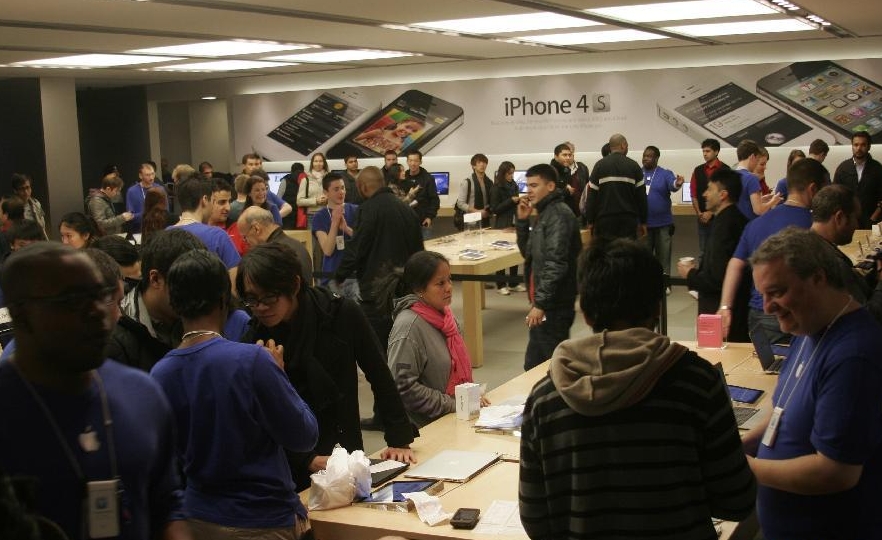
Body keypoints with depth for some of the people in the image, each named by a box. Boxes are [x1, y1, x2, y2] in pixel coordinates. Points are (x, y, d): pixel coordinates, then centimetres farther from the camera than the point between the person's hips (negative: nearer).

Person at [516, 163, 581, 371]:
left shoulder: (558, 215, -15)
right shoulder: (545, 213, 16)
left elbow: (556, 264, -22)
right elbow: (528, 252, 20)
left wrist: (540, 303, -24)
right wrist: (523, 220, 7)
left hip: (553, 307, -10)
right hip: (544, 304, 10)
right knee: (533, 365, 15)